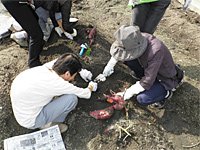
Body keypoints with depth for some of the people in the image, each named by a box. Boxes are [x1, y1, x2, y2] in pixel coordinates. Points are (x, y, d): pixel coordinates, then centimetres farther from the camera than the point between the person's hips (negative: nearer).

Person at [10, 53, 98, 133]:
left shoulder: (45, 67, -10)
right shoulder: (56, 83, -30)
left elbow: (61, 60, 13)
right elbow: (85, 94, -15)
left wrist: (81, 70, 16)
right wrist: (90, 87, 8)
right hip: (30, 122, -7)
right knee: (72, 98, -18)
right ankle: (48, 125, 4)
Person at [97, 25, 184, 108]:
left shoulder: (156, 51, -40)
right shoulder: (138, 39, -20)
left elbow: (147, 82, -35)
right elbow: (119, 49, 1)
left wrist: (130, 91, -24)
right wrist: (110, 64, 3)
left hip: (164, 79, -6)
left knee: (142, 99, -28)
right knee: (126, 59, -14)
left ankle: (166, 92, 1)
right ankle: (141, 75, 12)